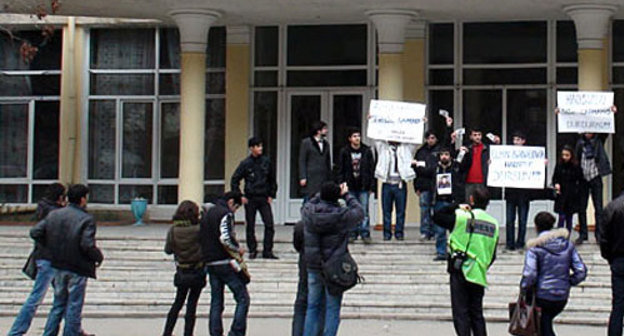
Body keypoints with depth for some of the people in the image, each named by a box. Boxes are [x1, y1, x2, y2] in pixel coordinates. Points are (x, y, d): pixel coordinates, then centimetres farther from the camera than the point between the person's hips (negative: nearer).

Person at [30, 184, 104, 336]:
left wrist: (52, 247, 13)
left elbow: (35, 232, 1)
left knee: (59, 304, 17)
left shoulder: (54, 215, 4)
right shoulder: (86, 219, -13)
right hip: (78, 269, -5)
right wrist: (98, 257, -4)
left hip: (58, 266, 6)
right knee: (74, 305, 4)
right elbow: (87, 245, -22)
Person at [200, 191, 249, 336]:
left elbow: (201, 238, 20)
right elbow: (225, 239, -21)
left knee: (216, 302, 10)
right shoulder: (225, 214, -10)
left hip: (210, 263, 8)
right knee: (242, 298, -2)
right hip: (225, 263, -8)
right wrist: (238, 250, -7)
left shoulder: (207, 214, 16)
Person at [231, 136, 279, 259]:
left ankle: (267, 251, 1)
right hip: (250, 199, -1)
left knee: (269, 224, -7)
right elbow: (234, 180, 2)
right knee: (250, 226, 6)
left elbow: (273, 180, 14)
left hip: (264, 198, 1)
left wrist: (271, 195, 8)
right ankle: (252, 250, 17)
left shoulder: (266, 162, 3)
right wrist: (240, 196, -3)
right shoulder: (245, 164, -3)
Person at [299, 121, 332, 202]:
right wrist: (302, 177, -12)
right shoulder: (306, 143, 1)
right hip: (310, 179, -5)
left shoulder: (326, 144, 15)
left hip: (323, 179, 5)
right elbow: (302, 161, -3)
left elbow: (328, 162, 17)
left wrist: (330, 179, 12)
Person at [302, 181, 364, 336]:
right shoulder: (342, 215, -17)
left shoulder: (308, 212, -8)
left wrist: (323, 195, 15)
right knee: (332, 309, 5)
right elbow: (359, 212, 3)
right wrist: (347, 195, 12)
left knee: (312, 307, 14)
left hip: (313, 267, 4)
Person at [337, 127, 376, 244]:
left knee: (364, 212, -3)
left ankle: (365, 234, 1)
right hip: (350, 187, 1)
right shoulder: (344, 152, 3)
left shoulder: (367, 151, 3)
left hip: (363, 187, -1)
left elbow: (372, 169, 4)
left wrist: (372, 186, -1)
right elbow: (341, 170, 5)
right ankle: (352, 234, 12)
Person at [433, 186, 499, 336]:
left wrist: (456, 206, 8)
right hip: (479, 275, 4)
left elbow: (437, 216, 2)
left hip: (461, 272, -4)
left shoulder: (462, 217, -8)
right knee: (476, 313, 14)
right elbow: (492, 255, 10)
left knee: (460, 313, -2)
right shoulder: (494, 224, 7)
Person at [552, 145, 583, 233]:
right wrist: (556, 184, -9)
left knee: (569, 218, 6)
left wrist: (576, 189, -6)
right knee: (562, 217, -7)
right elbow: (554, 178, 9)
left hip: (572, 196, 0)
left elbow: (580, 180, 3)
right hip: (561, 195, 0)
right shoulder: (559, 165, -1)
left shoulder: (576, 166, -5)